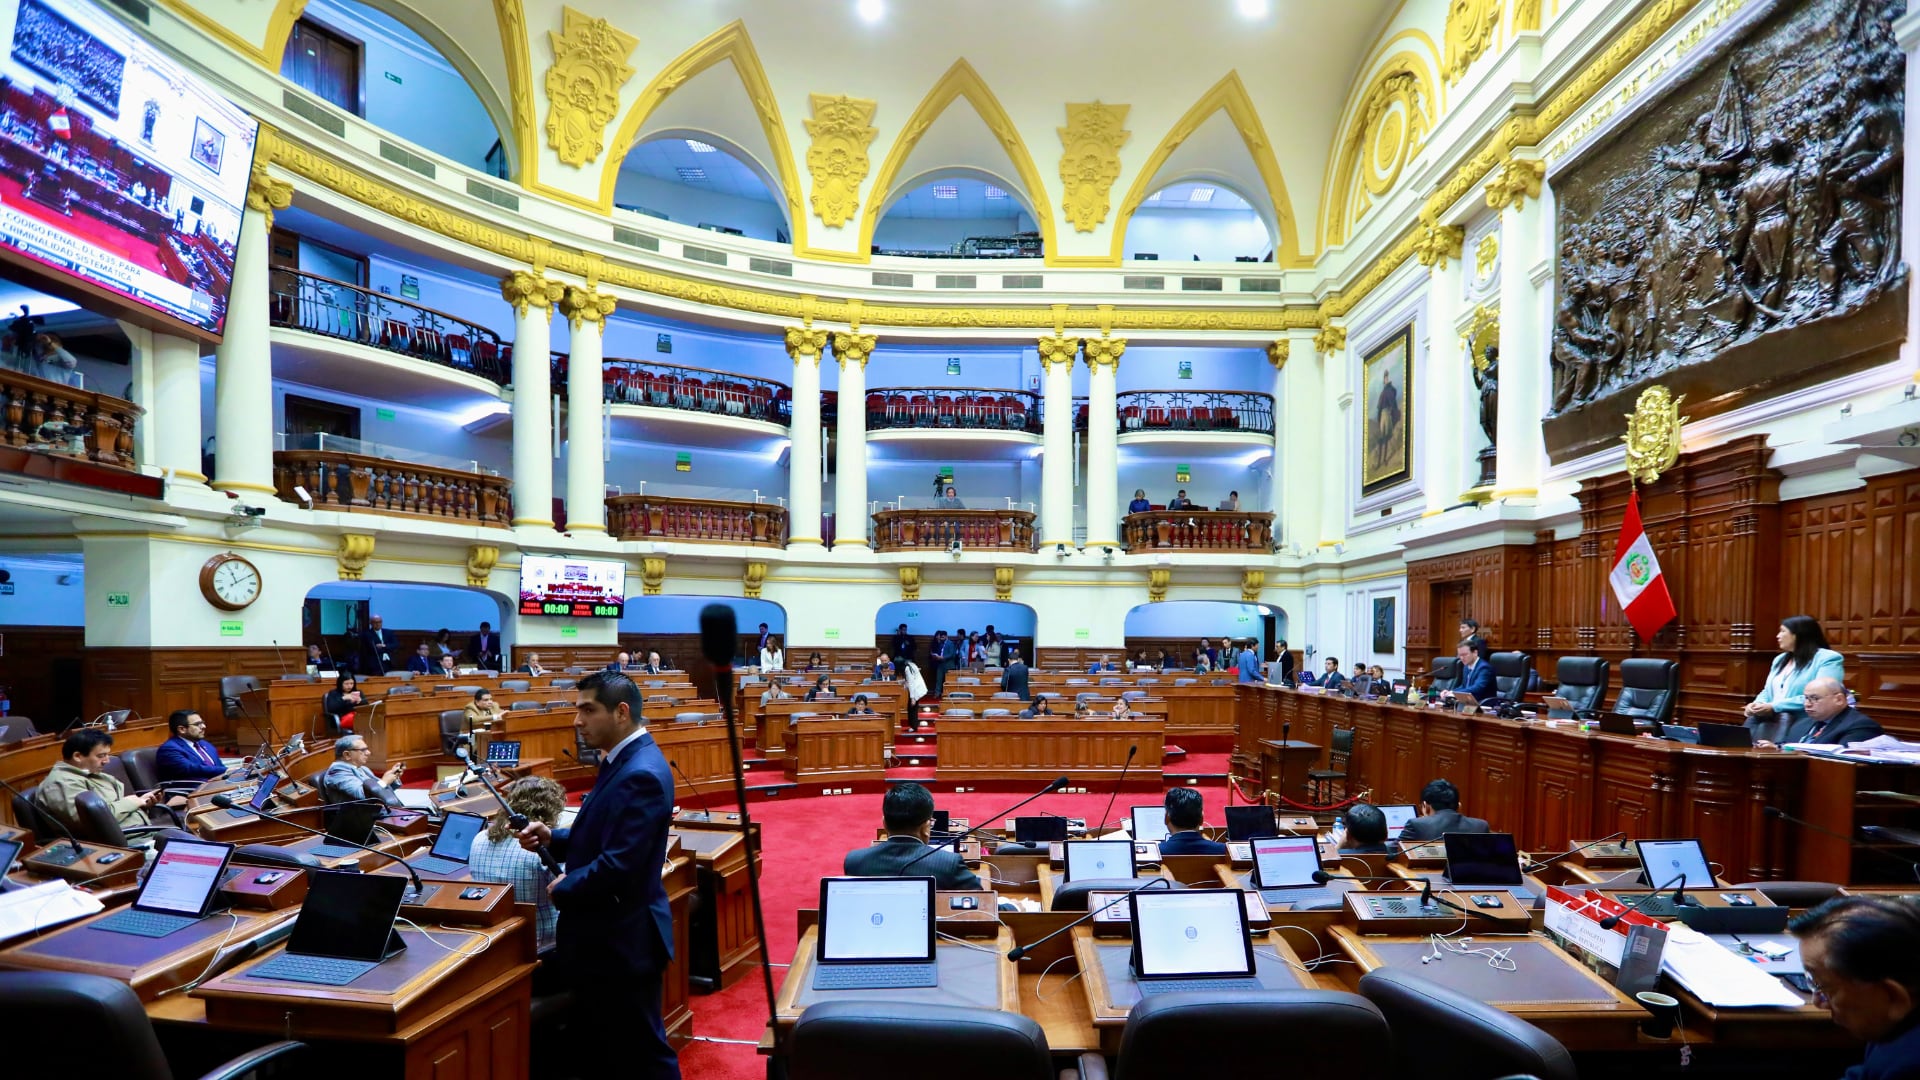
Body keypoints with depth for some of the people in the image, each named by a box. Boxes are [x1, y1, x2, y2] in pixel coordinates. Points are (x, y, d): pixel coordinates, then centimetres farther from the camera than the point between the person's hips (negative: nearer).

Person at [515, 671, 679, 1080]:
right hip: (606, 933, 10)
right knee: (597, 1046, 23)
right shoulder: (623, 760, 7)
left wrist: (562, 890, -13)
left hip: (622, 938, -10)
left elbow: (618, 865, -30)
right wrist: (552, 838, 2)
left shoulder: (641, 774, -27)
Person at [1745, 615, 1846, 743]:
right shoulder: (1780, 659, 23)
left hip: (1802, 722, -6)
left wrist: (1775, 706, -17)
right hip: (1771, 718, 7)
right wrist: (1757, 704, 1)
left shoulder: (1828, 659, -2)